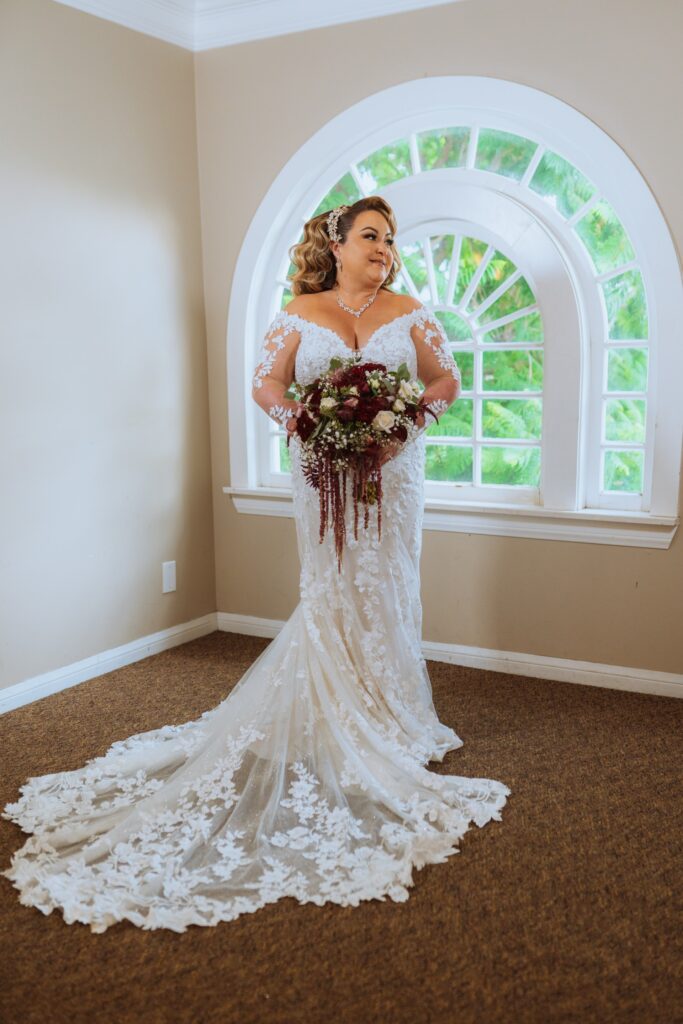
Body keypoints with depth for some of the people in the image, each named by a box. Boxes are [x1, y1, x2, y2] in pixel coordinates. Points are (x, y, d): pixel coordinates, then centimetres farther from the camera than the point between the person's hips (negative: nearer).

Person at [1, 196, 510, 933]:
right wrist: (304, 424, -15)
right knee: (329, 596, 3)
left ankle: (391, 721, 19)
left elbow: (446, 382, 6)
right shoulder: (300, 314, 5)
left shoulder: (410, 314, 7)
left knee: (386, 592, 6)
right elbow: (267, 385, 4)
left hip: (393, 475, 1)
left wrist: (402, 423, -12)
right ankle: (335, 724, 14)